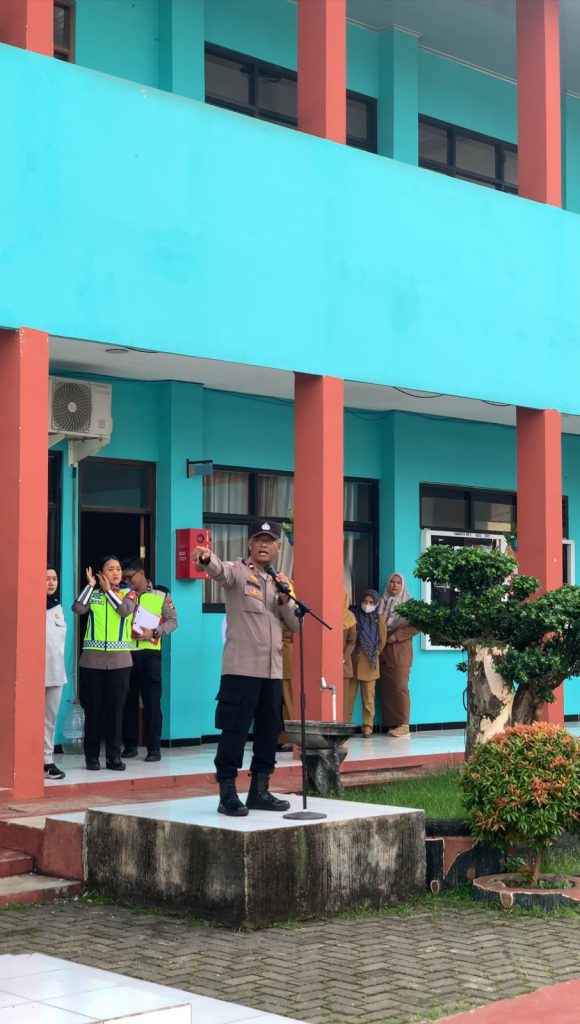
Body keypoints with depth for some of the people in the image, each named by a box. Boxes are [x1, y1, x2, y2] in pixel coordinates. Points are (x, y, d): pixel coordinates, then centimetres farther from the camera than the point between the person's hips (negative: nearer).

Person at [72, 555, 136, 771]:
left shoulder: (129, 593, 9)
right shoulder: (93, 593, 9)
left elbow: (125, 610, -12)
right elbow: (78, 609, -10)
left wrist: (108, 590, -2)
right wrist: (91, 585, -3)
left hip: (119, 659, 0)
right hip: (93, 658, 0)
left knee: (115, 708, 2)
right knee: (93, 709, 3)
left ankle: (114, 756, 8)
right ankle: (92, 756, 10)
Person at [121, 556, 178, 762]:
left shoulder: (161, 594, 4)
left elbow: (172, 621, 4)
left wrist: (154, 633, -11)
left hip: (150, 652, -2)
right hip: (126, 651, 2)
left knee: (152, 700, -4)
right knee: (128, 700, 6)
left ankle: (154, 747, 0)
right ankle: (130, 745, 16)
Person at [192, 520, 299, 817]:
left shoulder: (280, 582, 17)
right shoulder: (237, 572, -2)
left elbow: (295, 625, 13)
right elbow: (219, 570, -26)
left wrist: (285, 598, -5)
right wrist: (206, 557, -49)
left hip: (272, 669, 7)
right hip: (241, 667, -6)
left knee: (269, 730, 11)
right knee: (234, 730, -6)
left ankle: (259, 791, 21)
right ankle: (227, 794, 0)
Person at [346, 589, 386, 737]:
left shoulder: (378, 619, 6)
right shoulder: (355, 616, 4)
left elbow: (382, 640, 12)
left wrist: (375, 654, 11)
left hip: (369, 663, 0)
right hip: (353, 659, 0)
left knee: (368, 696, 0)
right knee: (348, 694, -1)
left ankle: (368, 727, 3)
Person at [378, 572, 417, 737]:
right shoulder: (383, 603, 15)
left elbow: (415, 626, -6)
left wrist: (396, 636, -13)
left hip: (400, 651, -5)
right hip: (383, 651, 5)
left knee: (400, 686, -9)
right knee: (386, 687, 1)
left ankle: (403, 725, -8)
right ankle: (391, 723, 5)